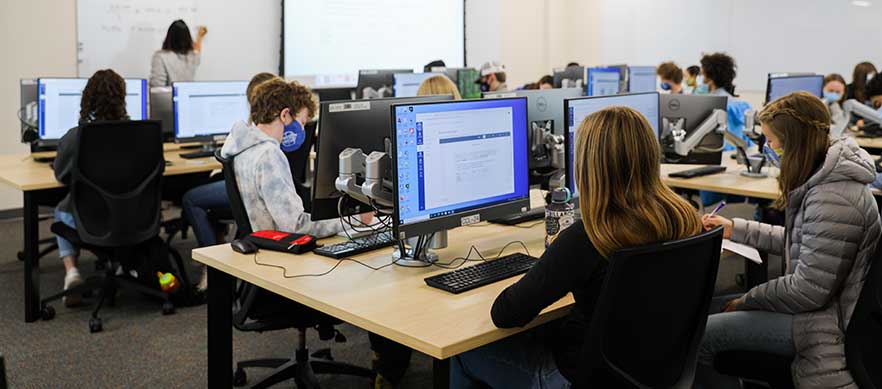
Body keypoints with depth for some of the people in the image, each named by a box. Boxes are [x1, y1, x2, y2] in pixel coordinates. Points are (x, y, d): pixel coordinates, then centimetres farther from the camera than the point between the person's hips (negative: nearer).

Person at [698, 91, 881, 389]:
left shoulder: (832, 199, -29)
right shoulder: (822, 178, 3)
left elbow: (809, 290, -26)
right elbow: (797, 242, 15)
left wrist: (748, 300, -12)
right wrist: (734, 229, 13)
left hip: (828, 322, -10)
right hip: (828, 305, 10)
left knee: (699, 334, -13)